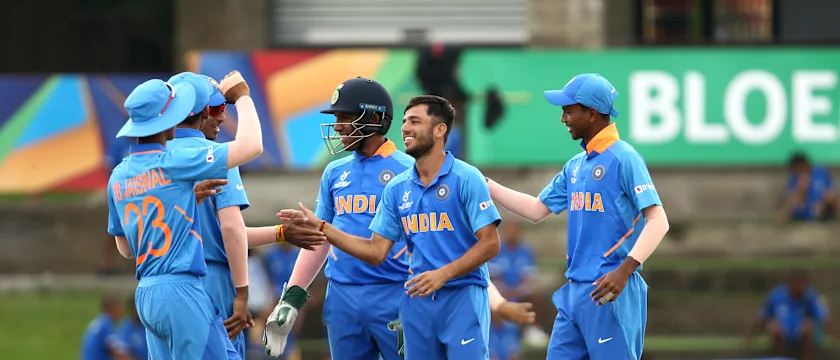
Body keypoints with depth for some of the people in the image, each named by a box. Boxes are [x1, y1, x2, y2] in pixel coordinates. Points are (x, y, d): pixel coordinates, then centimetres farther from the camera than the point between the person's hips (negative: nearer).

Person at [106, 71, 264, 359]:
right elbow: (251, 145, -13)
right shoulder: (173, 163, -10)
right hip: (181, 292, -8)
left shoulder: (118, 176, 12)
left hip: (146, 294, 8)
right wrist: (242, 97, 5)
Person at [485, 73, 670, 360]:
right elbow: (536, 210, 24)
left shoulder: (623, 159, -10)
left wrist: (624, 271, -27)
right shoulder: (575, 166, 15)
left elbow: (657, 222, -16)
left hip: (609, 292, -9)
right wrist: (483, 184, 20)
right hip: (574, 291, 9)